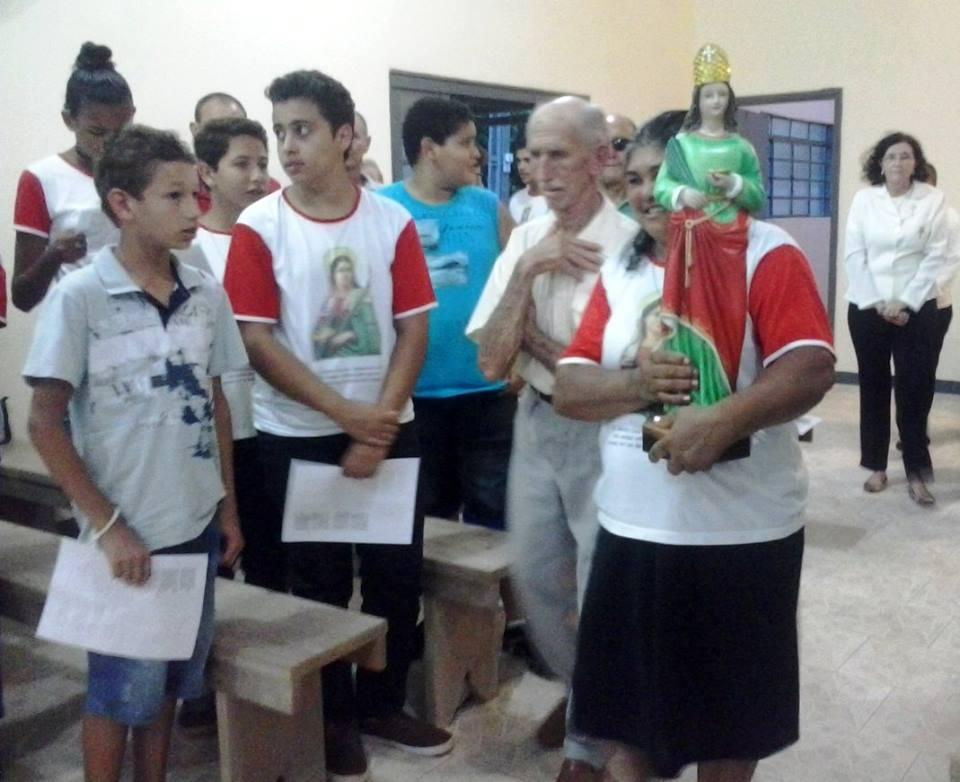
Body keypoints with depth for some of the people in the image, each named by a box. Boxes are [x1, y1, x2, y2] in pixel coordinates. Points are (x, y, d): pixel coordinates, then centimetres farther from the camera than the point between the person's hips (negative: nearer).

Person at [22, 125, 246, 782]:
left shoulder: (207, 294, 1)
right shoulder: (79, 297, -12)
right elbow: (45, 424, -10)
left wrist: (229, 507, 9)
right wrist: (107, 526, -13)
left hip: (196, 525, 5)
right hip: (126, 533, -4)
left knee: (169, 680, 17)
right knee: (121, 688, 10)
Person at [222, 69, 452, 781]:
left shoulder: (392, 222, 0)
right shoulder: (258, 227, -6)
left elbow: (413, 328, -1)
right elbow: (257, 341, -10)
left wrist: (380, 422, -10)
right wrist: (346, 414, -16)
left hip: (389, 429, 2)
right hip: (298, 436, -2)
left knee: (398, 574, 10)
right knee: (321, 583, 9)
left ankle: (383, 703, 31)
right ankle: (334, 719, 27)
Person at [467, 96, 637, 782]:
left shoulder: (631, 243, -16)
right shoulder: (525, 239, 2)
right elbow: (492, 363, -5)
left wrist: (536, 343, -8)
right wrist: (526, 271, -15)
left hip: (603, 436, -6)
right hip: (536, 428, 6)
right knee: (537, 581, 18)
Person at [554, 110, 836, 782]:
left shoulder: (766, 254, -7)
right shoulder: (620, 270, 9)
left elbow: (810, 369, -19)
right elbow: (569, 388, 3)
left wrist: (723, 421, -33)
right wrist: (636, 383, -16)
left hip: (742, 530, -4)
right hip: (632, 527, 4)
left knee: (731, 703, 12)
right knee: (638, 693, 16)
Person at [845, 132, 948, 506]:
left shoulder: (933, 198, -1)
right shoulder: (863, 199, 2)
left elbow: (936, 256, -4)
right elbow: (854, 255, -1)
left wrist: (904, 303, -10)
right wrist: (876, 303, -8)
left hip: (917, 309, -1)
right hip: (867, 307, 1)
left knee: (914, 390, -3)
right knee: (873, 387, 7)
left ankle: (916, 473, 5)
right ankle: (876, 466, 18)